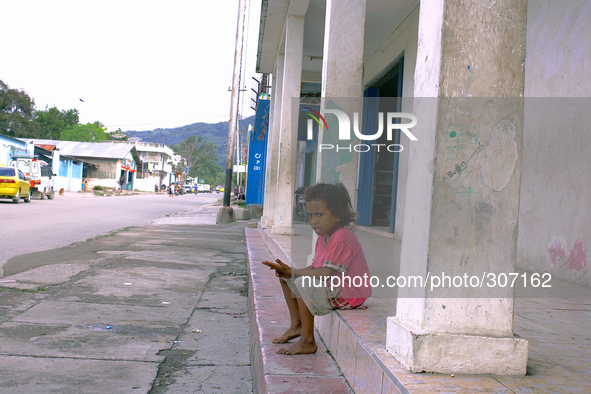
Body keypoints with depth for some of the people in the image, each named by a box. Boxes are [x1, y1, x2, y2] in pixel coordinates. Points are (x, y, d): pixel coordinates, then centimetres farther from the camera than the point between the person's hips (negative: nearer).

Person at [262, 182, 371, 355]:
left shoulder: (342, 237, -23)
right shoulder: (324, 236, 10)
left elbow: (325, 273, -28)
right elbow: (316, 267, 7)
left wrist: (293, 272, -22)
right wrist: (288, 272, -9)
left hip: (349, 295, -11)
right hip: (332, 288, 11)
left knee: (303, 283, -30)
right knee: (285, 279, 10)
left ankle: (307, 342, -20)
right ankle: (296, 324, 17)